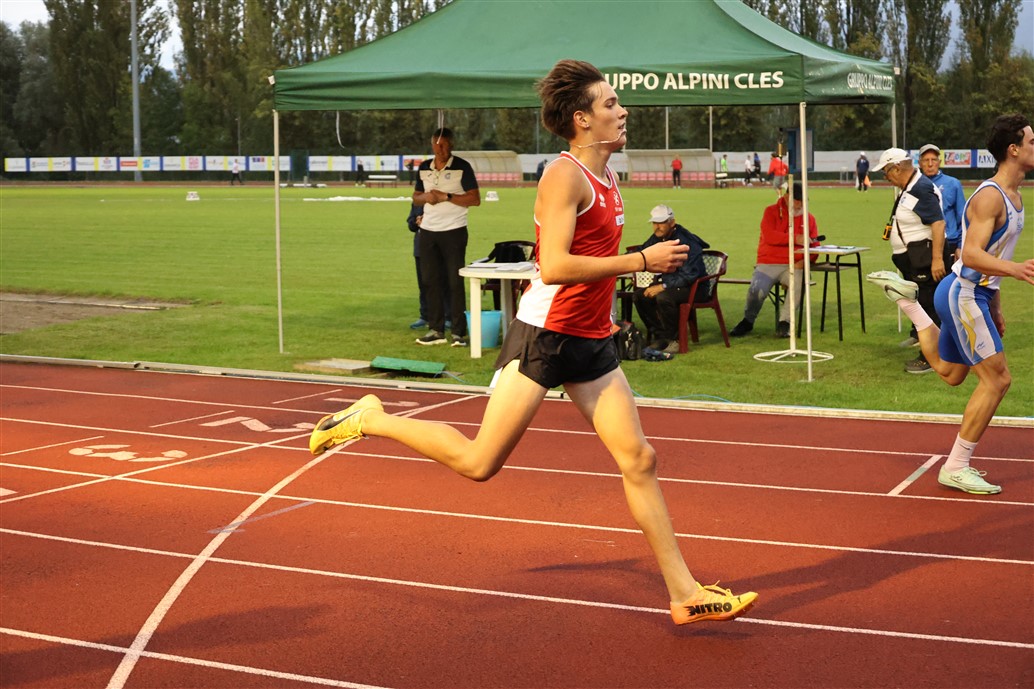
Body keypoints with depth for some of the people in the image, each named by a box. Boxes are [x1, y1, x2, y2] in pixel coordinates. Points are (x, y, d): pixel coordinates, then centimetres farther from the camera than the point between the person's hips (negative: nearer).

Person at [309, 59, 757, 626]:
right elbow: (554, 267, -26)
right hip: (543, 336, -8)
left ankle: (684, 594, 10)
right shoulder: (565, 175, -15)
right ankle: (371, 420, 17)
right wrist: (641, 261, -22)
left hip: (590, 343, 8)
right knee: (479, 462, -2)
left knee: (639, 460, 5)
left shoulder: (606, 179, 13)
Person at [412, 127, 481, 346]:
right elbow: (416, 197, 19)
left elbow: (475, 199, -9)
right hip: (428, 230, 5)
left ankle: (459, 332, -1)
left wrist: (446, 197, -16)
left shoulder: (462, 167, -5)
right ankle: (436, 330, 12)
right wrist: (425, 197, -5)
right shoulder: (424, 168, 11)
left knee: (455, 281, -4)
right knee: (430, 280, 6)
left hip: (453, 231, -5)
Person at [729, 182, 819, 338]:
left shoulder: (809, 218, 13)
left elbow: (815, 247, 9)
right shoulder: (772, 212, 4)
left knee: (801, 283, -34)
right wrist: (795, 239, -22)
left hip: (793, 266, 2)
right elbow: (769, 236, -13)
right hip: (768, 263, -1)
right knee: (756, 290, -28)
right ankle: (748, 321, 3)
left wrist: (805, 261, -13)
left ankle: (784, 322, -18)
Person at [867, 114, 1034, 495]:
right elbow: (971, 255, -30)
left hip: (974, 295, 10)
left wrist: (995, 309, 22)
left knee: (949, 372, 25)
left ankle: (905, 297, 34)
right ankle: (956, 468, -2)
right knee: (997, 379, -9)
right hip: (962, 295, -10)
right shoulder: (990, 196, -20)